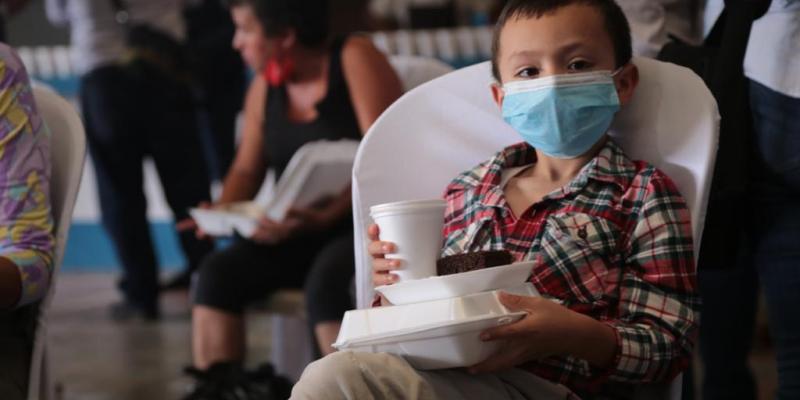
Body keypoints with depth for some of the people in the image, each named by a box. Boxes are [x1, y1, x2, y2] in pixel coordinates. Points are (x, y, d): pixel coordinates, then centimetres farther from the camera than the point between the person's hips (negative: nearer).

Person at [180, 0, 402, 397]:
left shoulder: (355, 59, -11)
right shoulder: (265, 85, 8)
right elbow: (246, 169, 15)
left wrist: (325, 216, -29)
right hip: (301, 229, 6)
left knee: (325, 279, -35)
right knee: (217, 271, -16)